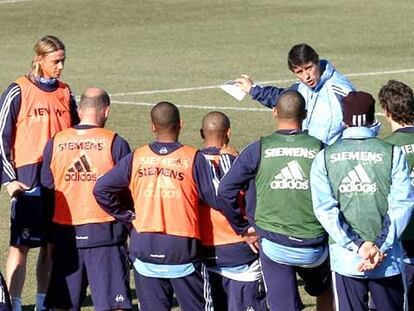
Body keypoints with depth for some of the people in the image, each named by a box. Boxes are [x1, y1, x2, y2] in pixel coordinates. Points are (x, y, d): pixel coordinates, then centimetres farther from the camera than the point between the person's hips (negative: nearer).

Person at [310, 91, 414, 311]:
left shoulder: (325, 158, 2)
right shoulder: (392, 154, -2)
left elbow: (325, 209, -7)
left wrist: (359, 246, -11)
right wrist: (380, 247, -11)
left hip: (345, 260, 1)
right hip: (388, 260, 0)